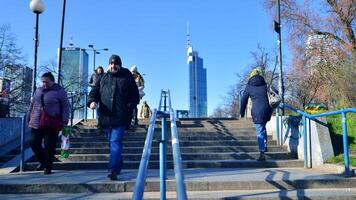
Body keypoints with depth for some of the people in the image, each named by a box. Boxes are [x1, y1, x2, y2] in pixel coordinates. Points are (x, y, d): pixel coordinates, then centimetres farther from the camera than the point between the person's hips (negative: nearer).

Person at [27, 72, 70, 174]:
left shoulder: (60, 92, -2)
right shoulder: (38, 90, 13)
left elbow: (65, 107, -4)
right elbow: (32, 105, 20)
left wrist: (64, 121, -12)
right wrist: (29, 118, 18)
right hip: (36, 123, 5)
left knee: (49, 146, -1)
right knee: (34, 142, 4)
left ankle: (48, 167, 14)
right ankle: (42, 162, 26)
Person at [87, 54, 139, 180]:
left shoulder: (127, 78, 6)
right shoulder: (103, 78, 14)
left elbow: (135, 95, 10)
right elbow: (94, 92, 12)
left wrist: (130, 105, -7)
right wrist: (92, 101, -10)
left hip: (121, 117, -4)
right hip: (106, 117, 4)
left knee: (115, 142, -15)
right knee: (112, 143, 15)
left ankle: (113, 170, -21)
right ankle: (118, 165, 33)